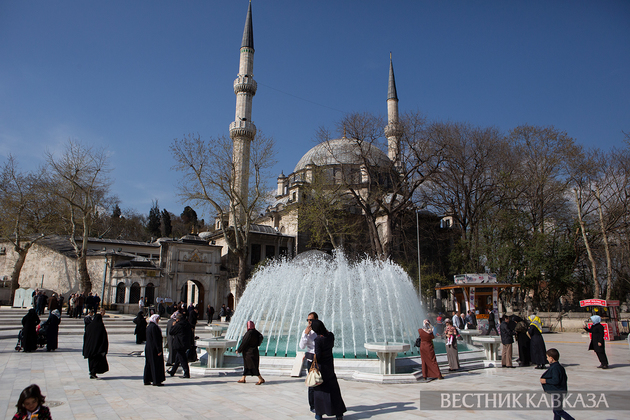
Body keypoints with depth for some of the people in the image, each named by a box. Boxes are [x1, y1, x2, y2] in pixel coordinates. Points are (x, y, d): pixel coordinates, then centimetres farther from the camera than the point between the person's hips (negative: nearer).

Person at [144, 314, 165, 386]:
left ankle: (147, 380, 19)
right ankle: (156, 381, 0)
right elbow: (156, 339, -20)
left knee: (149, 364, 14)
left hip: (148, 348, 9)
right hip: (154, 348, -9)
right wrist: (159, 350, -19)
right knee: (156, 364, -3)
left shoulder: (149, 327, 12)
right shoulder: (154, 327, -17)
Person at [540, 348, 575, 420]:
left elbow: (556, 380, -27)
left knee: (558, 410, -4)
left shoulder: (554, 368, -20)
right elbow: (565, 378, 18)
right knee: (556, 410, 14)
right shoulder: (560, 366, 11)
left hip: (557, 392, -10)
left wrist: (546, 381, -17)